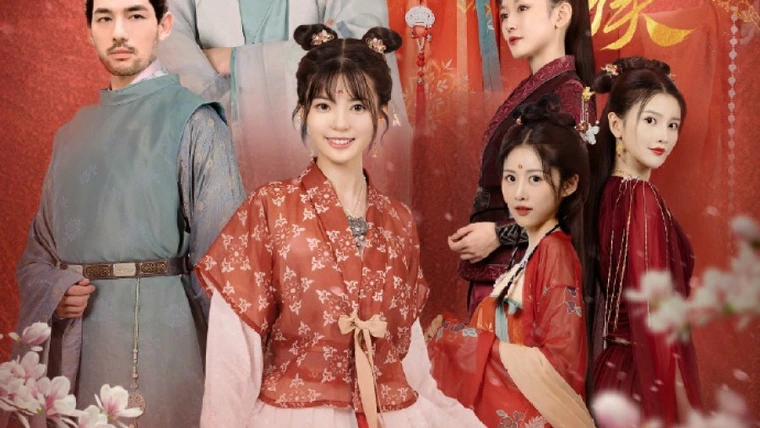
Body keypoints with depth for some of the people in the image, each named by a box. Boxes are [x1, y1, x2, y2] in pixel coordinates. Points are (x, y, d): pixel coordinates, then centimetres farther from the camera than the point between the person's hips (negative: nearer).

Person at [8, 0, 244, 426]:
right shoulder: (75, 132, 14)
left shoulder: (193, 121, -3)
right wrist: (52, 293, -5)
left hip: (158, 331, -5)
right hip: (70, 340, 5)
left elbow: (222, 252, -9)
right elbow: (40, 247, 16)